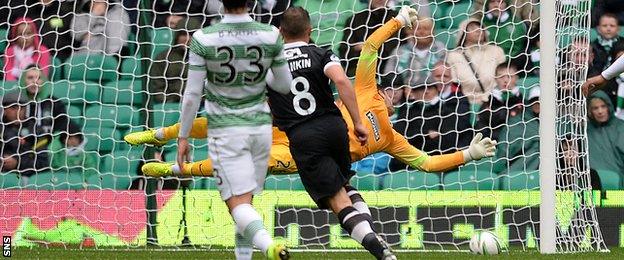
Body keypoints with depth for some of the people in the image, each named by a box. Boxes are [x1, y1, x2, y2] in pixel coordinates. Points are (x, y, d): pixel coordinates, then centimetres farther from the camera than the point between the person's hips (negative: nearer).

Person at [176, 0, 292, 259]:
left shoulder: (203, 39, -14)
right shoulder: (271, 36, -6)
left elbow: (192, 94, -10)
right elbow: (284, 86, 5)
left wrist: (183, 136, 1)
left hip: (225, 129, -3)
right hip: (260, 126, 3)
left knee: (238, 203, -8)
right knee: (246, 199, 17)